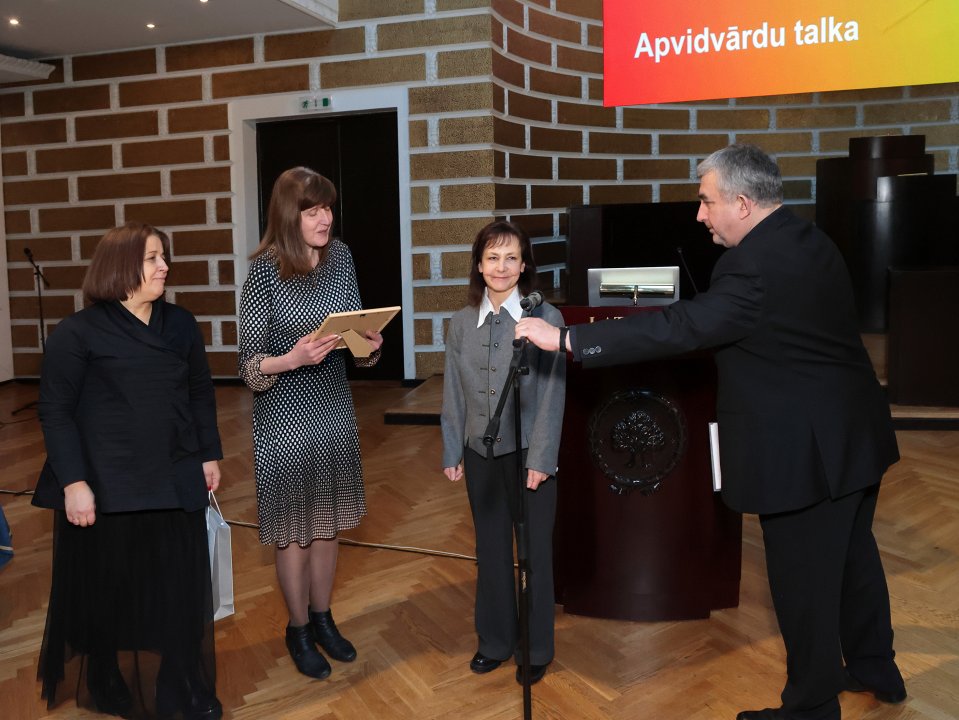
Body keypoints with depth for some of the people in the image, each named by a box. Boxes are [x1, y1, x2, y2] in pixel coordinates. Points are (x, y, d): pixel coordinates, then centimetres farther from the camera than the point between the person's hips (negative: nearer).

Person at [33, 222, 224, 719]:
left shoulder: (180, 324, 6)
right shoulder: (78, 332, -7)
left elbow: (201, 394, 13)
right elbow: (55, 411, -9)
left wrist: (210, 454, 10)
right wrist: (73, 482, -14)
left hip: (175, 482, 4)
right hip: (106, 485, -3)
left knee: (182, 587, 7)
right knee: (105, 589, 11)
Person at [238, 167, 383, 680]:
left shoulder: (340, 257, -1)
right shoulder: (264, 272, -15)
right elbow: (249, 363, -13)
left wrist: (369, 344, -14)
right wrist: (293, 359, -31)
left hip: (335, 407, 5)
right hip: (284, 414, -4)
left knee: (327, 521, 16)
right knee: (293, 528, 8)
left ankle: (322, 618, 35)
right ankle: (298, 628, 28)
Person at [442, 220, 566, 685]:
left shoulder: (544, 318, -11)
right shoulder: (462, 323, 3)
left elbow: (552, 393, -11)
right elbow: (453, 393, 6)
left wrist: (541, 458, -13)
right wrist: (452, 453, 5)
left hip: (528, 453, -4)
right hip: (480, 453, 4)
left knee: (535, 551, 8)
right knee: (490, 549, 15)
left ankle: (536, 650, 25)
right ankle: (495, 641, 31)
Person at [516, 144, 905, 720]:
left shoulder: (758, 264, -26)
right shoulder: (811, 241, 6)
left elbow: (679, 328, -30)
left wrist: (566, 339, -29)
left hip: (805, 453, -10)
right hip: (856, 436, 10)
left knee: (803, 582, 6)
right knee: (854, 555, 25)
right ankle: (875, 669, 43)